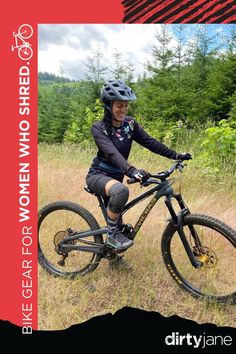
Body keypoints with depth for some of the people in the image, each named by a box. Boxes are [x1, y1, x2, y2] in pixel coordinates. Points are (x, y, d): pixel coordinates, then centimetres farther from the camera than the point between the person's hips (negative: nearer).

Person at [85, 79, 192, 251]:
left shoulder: (130, 124, -2)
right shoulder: (99, 128, -18)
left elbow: (150, 142, -7)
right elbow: (112, 153, -34)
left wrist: (176, 155, -17)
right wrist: (132, 171, -50)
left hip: (116, 176, 6)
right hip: (98, 175, -6)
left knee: (117, 225, 14)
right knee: (120, 190, -38)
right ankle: (112, 234, -18)